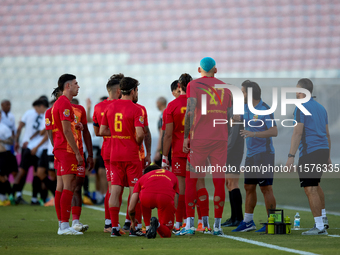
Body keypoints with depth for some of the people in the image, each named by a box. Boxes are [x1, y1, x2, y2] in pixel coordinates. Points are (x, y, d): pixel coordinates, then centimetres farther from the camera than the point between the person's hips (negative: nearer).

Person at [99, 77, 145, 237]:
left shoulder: (110, 108, 7)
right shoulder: (135, 110, -11)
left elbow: (102, 131, 9)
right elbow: (139, 134, -19)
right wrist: (138, 144, 1)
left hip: (115, 155, 5)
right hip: (131, 155, -5)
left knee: (115, 190, 4)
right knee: (134, 191, 2)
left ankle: (114, 227, 2)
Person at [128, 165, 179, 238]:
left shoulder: (142, 178, 35)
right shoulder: (172, 175, 40)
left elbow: (131, 208, 30)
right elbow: (174, 207, 35)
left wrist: (133, 221, 52)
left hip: (147, 196, 0)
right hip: (166, 197, 0)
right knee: (166, 233, 19)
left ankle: (148, 227, 23)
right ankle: (157, 224, -13)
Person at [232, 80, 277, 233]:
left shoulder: (264, 109, -14)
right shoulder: (246, 108, 11)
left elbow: (274, 131, -22)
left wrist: (253, 134, -28)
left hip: (264, 154, -9)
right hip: (251, 154, 9)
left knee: (266, 188, -7)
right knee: (249, 187, 10)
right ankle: (247, 222, 16)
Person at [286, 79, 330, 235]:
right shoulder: (321, 108, 16)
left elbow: (297, 133, -16)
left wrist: (291, 156, -17)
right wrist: (328, 157, 23)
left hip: (309, 152, -9)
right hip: (323, 150, 9)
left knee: (310, 189, -8)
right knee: (315, 184, 27)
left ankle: (320, 227, -12)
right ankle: (323, 218, 29)